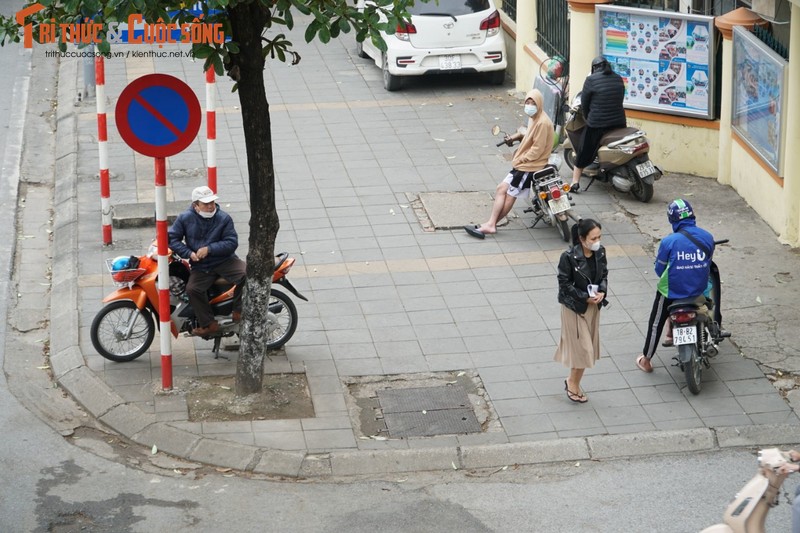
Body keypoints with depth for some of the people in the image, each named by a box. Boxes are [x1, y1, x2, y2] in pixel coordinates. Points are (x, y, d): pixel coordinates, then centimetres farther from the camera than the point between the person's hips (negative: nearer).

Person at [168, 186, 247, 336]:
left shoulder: (224, 218, -3)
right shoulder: (185, 218, 1)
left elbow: (232, 242, -8)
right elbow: (172, 238, 1)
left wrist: (209, 249, -17)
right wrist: (189, 253, -11)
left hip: (225, 260, -1)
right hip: (200, 266, 1)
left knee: (247, 273, -27)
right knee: (192, 289, -26)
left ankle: (238, 311, -8)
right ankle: (209, 324, -12)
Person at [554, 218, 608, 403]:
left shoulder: (600, 252, -6)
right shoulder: (569, 257, -23)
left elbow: (604, 274, 7)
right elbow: (564, 284, -16)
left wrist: (602, 292, -12)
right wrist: (585, 297, -20)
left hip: (593, 306, 6)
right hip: (574, 307, -6)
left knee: (588, 347, 14)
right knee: (582, 347, -2)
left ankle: (573, 381, 29)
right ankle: (573, 384, 18)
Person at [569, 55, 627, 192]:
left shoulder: (591, 80, -8)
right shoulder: (618, 79, 7)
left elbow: (584, 103, -3)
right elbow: (620, 99, 13)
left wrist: (588, 117, 14)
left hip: (597, 124, -4)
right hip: (619, 123, 4)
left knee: (583, 152, 9)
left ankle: (575, 182, 5)